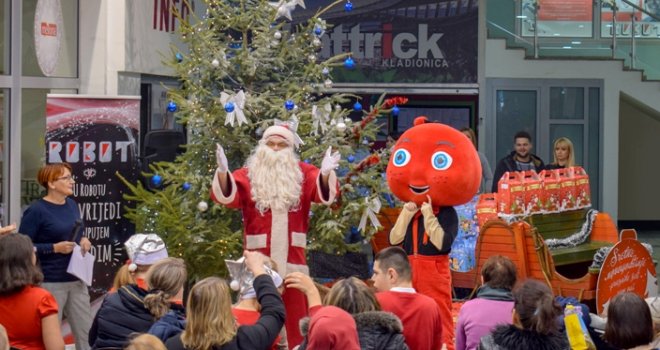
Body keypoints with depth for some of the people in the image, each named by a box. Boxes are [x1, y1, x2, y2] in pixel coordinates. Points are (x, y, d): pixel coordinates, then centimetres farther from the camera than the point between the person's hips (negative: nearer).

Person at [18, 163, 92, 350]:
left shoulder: (72, 205, 9)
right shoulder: (36, 211, -12)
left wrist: (83, 241, 1)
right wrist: (55, 248, -20)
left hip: (76, 280, 7)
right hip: (50, 283, -7)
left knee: (86, 333, 7)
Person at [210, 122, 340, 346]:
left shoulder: (303, 174, 7)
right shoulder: (248, 176, 3)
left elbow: (323, 192, -10)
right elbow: (227, 195, -13)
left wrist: (326, 174, -32)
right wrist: (222, 172, -33)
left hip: (292, 261, 1)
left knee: (295, 315, 9)